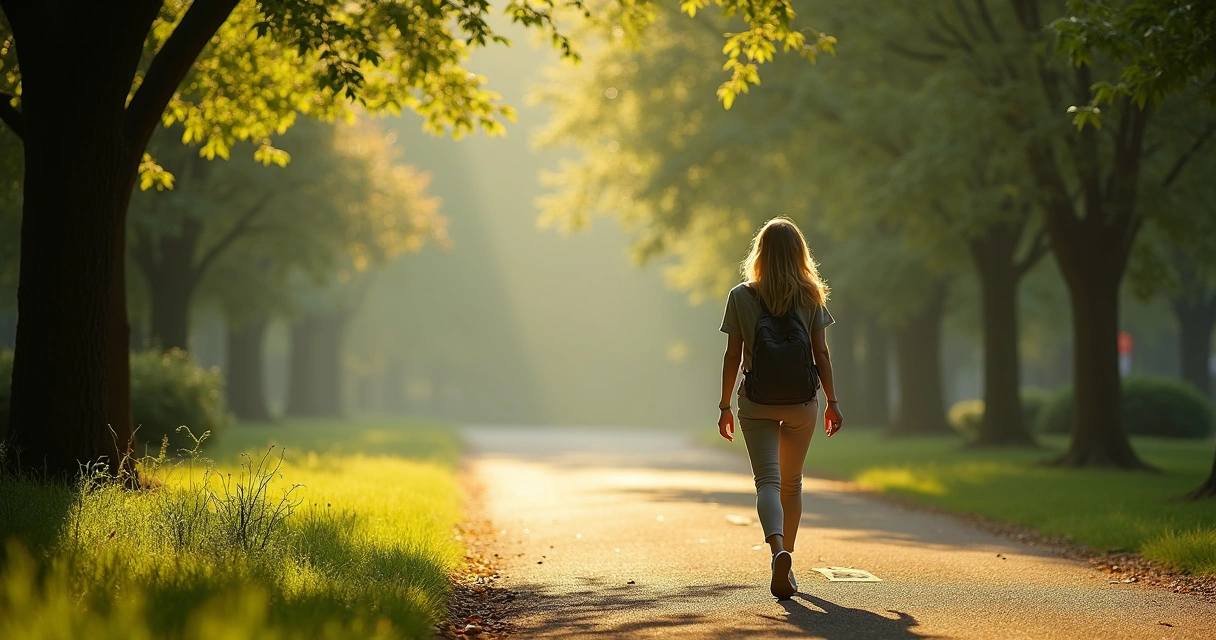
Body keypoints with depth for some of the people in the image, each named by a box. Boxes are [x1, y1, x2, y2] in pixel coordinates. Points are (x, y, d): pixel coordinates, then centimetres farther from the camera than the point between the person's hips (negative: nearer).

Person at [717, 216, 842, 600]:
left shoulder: (741, 297, -3)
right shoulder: (811, 297, 1)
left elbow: (733, 356, -2)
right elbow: (821, 353, 1)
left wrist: (724, 405, 4)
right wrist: (832, 401, 8)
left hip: (757, 405, -2)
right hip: (801, 402, 2)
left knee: (767, 480, -6)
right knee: (792, 483, 17)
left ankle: (778, 550, -31)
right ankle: (786, 559, 24)